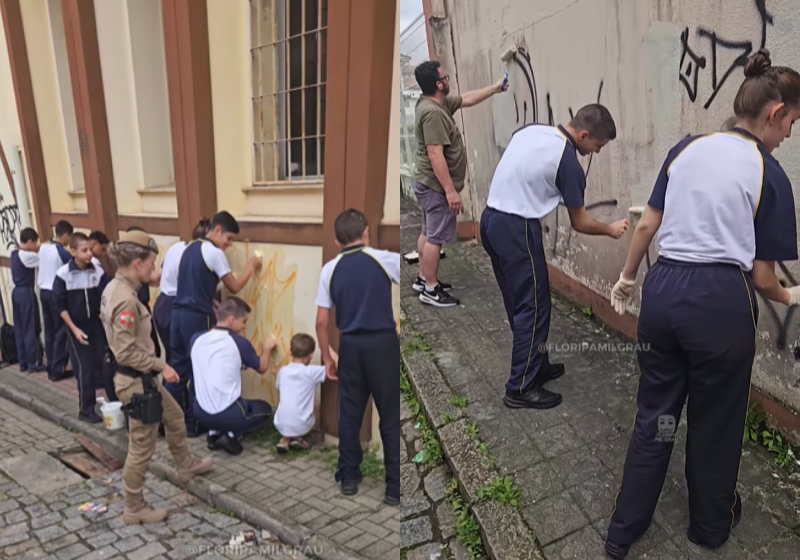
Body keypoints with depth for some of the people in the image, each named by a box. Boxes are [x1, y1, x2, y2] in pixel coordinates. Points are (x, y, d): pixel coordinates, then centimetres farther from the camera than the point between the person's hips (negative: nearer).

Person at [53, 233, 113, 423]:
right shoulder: (63, 274, -12)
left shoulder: (98, 272, -8)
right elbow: (60, 305, -8)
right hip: (76, 327, -2)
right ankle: (86, 411, 14)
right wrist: (74, 329, -11)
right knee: (84, 369, 0)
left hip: (96, 324, 2)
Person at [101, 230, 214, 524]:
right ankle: (134, 508, 24)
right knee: (142, 447, 6)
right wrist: (162, 366, -18)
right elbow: (126, 352, -28)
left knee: (175, 418, 27)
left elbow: (105, 321, 15)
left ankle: (186, 466, 47)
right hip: (136, 381, -10)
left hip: (143, 378, 10)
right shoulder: (126, 299, -27)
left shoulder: (114, 287, 3)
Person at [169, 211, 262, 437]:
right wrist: (251, 266, 7)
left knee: (178, 365, 14)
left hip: (178, 313, 8)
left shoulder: (190, 248, 14)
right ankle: (193, 424, 13)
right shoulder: (215, 252, -11)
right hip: (197, 317, -8)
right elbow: (234, 287, -5)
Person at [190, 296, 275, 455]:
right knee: (265, 409, 22)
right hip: (227, 414, -5)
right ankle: (232, 436, 2)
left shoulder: (196, 339, 0)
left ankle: (214, 433, 14)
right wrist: (267, 349, 23)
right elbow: (262, 368, 5)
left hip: (200, 413, 5)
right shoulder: (239, 342, -12)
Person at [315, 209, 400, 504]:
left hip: (350, 345, 3)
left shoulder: (330, 269, 3)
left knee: (349, 414, 16)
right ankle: (395, 487, 10)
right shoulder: (384, 259, -6)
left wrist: (327, 358, 13)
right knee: (391, 416, 4)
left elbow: (321, 322, 3)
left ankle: (349, 478, 27)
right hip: (383, 342, -3)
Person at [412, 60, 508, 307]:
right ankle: (430, 289, 8)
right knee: (435, 237, -2)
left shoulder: (437, 103, 8)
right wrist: (451, 191, -27)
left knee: (428, 233, 17)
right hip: (436, 187, -10)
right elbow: (435, 155, -28)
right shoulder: (432, 112, -24)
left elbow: (468, 99, 23)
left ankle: (423, 279, 29)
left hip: (429, 184, 11)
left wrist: (496, 88, 27)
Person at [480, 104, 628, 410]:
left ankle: (535, 365, 32)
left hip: (491, 220, 9)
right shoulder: (568, 162, -11)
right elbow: (580, 223, -1)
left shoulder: (530, 130, 10)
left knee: (518, 303, 18)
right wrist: (610, 229, 16)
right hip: (516, 230, -9)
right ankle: (521, 388, 9)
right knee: (533, 307, 1)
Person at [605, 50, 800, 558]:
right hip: (721, 301, -4)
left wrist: (628, 278, 22)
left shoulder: (687, 148, 7)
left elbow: (647, 225, 9)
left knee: (655, 414, 17)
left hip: (664, 289, 4)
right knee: (716, 421, 18)